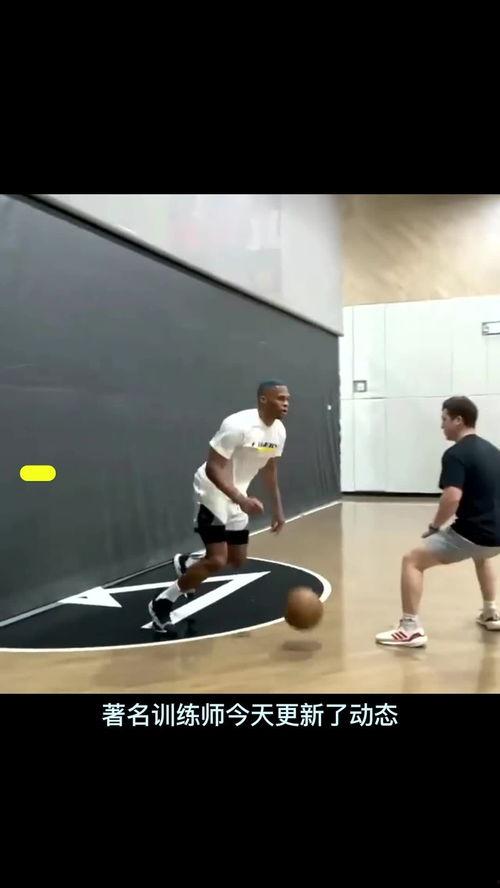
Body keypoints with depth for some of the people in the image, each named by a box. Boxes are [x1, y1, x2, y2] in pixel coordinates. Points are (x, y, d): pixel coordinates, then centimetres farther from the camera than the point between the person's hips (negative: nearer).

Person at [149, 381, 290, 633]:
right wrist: (241, 500, -37)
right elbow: (213, 468, -28)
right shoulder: (238, 425, -27)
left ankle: (186, 564, 41)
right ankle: (161, 603, 3)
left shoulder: (279, 431, -1)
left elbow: (269, 469, 14)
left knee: (237, 561, 14)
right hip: (213, 495, -8)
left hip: (238, 498, 8)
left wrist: (277, 508, 13)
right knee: (217, 560, -15)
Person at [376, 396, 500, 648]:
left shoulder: (456, 454, -11)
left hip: (473, 533, -9)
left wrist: (434, 527, -9)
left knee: (412, 561, -1)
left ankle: (410, 629, -6)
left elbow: (452, 497, -24)